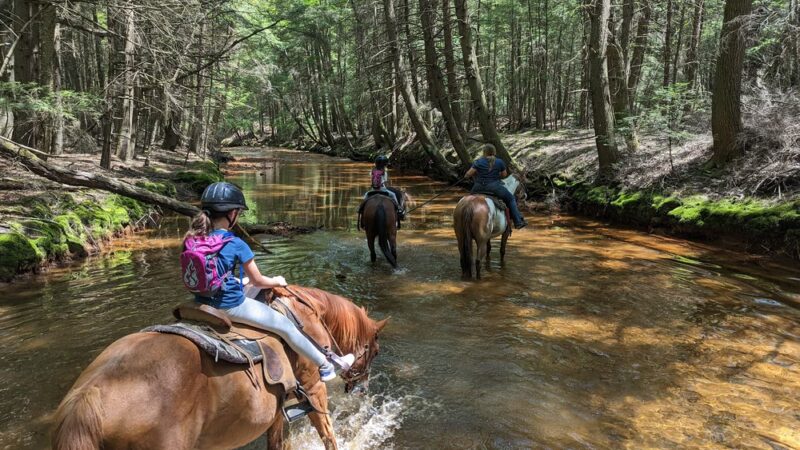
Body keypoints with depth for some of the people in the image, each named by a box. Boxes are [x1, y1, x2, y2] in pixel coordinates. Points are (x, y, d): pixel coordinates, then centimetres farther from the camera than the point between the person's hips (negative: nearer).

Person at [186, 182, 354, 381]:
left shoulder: (193, 239, -2)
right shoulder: (236, 245, -20)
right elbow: (258, 281, -10)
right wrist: (277, 281, 11)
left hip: (202, 303, 8)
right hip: (231, 306, -7)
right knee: (285, 326, 9)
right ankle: (326, 365, 22)